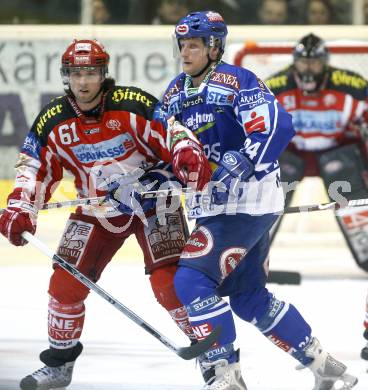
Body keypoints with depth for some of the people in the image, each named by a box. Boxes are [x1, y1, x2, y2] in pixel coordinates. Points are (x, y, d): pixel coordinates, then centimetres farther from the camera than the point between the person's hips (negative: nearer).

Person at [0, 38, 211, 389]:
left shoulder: (133, 105, -18)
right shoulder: (53, 121, -6)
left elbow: (172, 130, -19)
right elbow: (35, 167, -1)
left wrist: (189, 155, -39)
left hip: (151, 200, -4)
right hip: (97, 212, 4)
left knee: (169, 281, -17)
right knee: (65, 283, 0)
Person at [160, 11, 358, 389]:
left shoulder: (236, 82, -13)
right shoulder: (176, 93, 12)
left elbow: (276, 125, -25)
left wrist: (243, 163, -34)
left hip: (248, 200, -9)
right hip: (214, 204, 9)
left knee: (191, 280, -17)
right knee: (248, 297, 13)